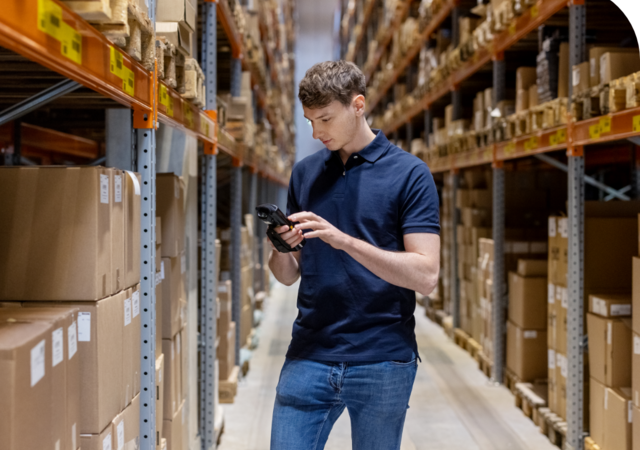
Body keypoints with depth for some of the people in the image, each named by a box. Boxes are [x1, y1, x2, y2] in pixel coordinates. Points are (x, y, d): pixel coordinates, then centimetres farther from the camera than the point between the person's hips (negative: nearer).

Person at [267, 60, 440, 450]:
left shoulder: (410, 174, -4)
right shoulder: (306, 173, 10)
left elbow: (426, 276, -13)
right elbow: (289, 275, 12)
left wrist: (343, 239, -21)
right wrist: (281, 249, -12)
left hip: (382, 362, -3)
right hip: (308, 358, 4)